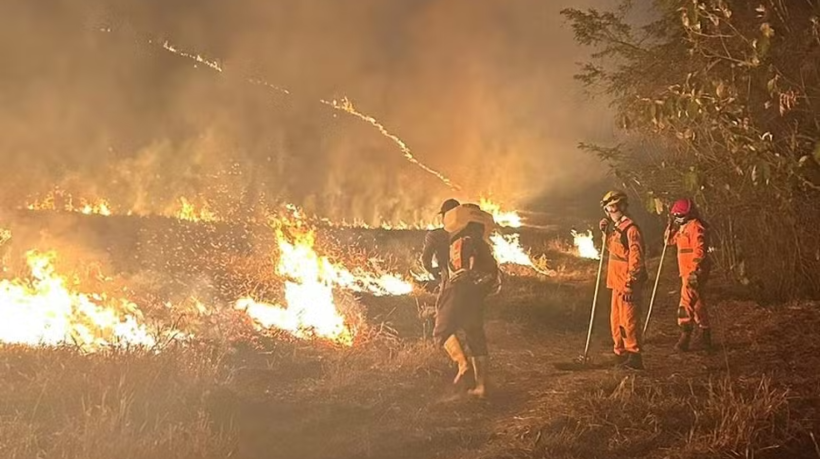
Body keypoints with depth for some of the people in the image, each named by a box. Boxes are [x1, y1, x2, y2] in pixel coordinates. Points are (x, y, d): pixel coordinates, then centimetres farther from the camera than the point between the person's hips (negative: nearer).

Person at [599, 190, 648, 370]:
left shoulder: (631, 229, -16)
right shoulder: (617, 228, 14)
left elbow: (636, 259, -19)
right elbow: (612, 248, 30)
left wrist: (629, 285, -22)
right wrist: (606, 232, 15)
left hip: (628, 285, -10)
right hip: (617, 283, 10)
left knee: (629, 320, -8)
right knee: (616, 320, 16)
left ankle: (634, 357, -4)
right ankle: (621, 354, 25)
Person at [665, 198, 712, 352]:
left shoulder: (695, 227, -14)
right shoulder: (683, 228, 17)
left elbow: (699, 251, -22)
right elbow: (670, 240, 26)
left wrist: (695, 271, -28)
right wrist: (671, 224, 12)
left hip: (694, 273, -11)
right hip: (687, 273, 11)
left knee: (687, 305, -11)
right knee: (697, 305, 15)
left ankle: (685, 338, -9)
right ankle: (705, 339, 22)